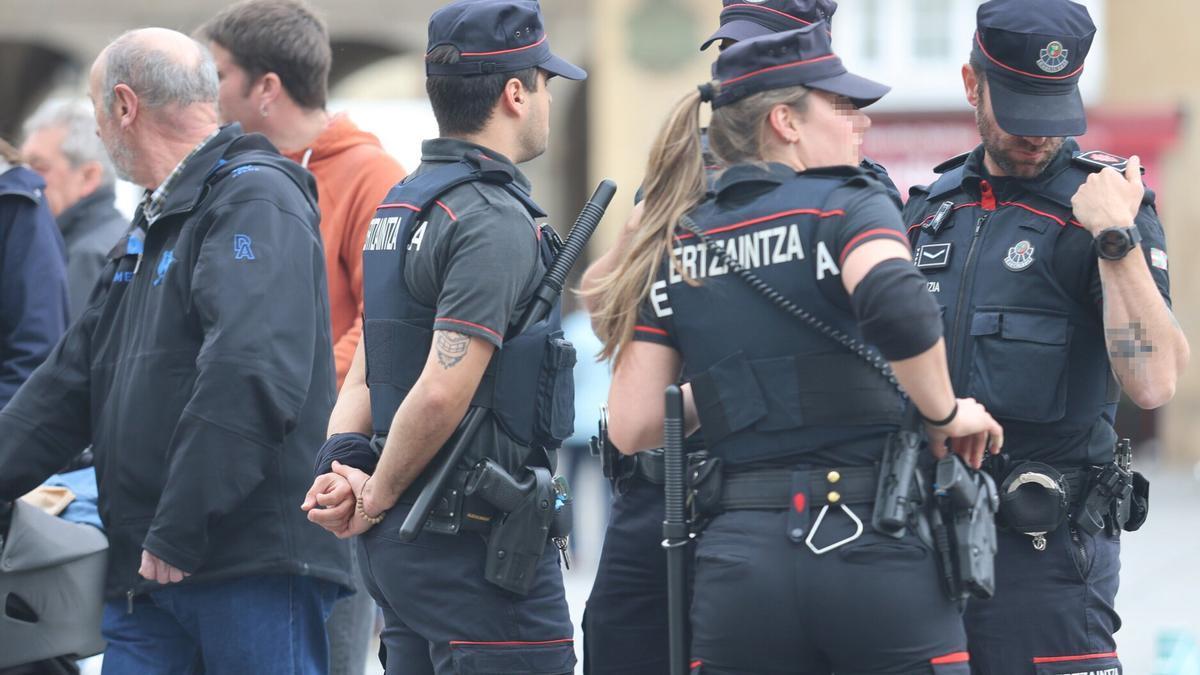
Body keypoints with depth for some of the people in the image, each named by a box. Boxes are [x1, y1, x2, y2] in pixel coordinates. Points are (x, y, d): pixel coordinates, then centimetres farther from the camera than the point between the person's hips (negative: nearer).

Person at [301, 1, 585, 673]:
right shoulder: (496, 221, -15)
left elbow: (366, 372, 14)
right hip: (478, 541, -10)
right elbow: (442, 391, -23)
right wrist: (376, 496, -11)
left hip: (399, 542, 10)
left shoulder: (400, 205, 16)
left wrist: (343, 468, -1)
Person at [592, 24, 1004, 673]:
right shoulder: (846, 205, -2)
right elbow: (896, 305, -24)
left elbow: (632, 426, 8)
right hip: (876, 547, -4)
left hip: (740, 555, 4)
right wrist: (945, 413, -8)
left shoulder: (678, 247, 12)